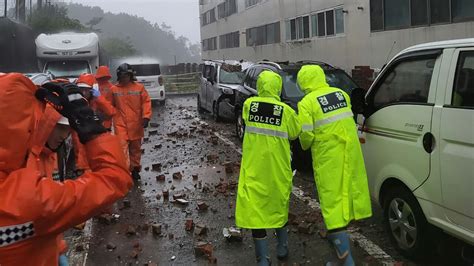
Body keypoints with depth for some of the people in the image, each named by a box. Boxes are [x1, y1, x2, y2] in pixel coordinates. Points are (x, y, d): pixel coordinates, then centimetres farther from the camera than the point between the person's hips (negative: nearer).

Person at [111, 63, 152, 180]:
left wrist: (146, 117, -11)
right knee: (122, 148, -11)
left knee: (135, 149, 15)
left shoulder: (139, 87, -1)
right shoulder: (114, 89, 0)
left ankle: (135, 169, 30)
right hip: (121, 125, -1)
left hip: (136, 124, 1)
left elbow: (146, 102, -2)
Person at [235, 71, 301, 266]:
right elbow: (294, 134, 5)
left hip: (254, 168, -1)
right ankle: (282, 247, 35)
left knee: (255, 209, 2)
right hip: (277, 167, 1)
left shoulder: (249, 105, -4)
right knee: (279, 205, 21)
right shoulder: (286, 111, -8)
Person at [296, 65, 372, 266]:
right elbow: (347, 120, 13)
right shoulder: (341, 94, 6)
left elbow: (306, 135, -14)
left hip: (328, 156, -6)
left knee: (333, 199, -2)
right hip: (349, 151, 6)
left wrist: (305, 146, 6)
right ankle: (338, 234, 41)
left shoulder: (307, 103, -12)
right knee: (347, 190, 21)